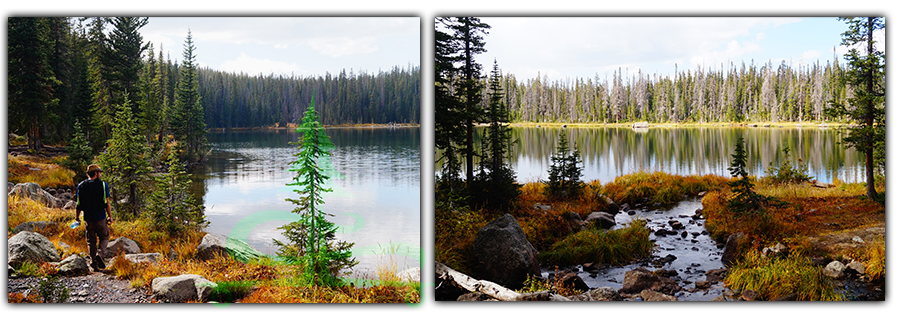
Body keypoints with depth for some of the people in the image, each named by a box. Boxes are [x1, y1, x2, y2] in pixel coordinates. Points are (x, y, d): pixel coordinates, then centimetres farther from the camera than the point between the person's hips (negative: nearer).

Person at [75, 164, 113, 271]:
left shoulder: (81, 186, 3)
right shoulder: (103, 185, -7)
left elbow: (78, 204, 4)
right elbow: (107, 203, -7)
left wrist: (77, 217, 14)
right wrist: (110, 216, 0)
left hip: (88, 219, 3)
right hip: (100, 218, -3)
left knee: (91, 241, 11)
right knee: (104, 237, 13)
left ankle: (94, 263, 9)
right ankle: (100, 253, -12)